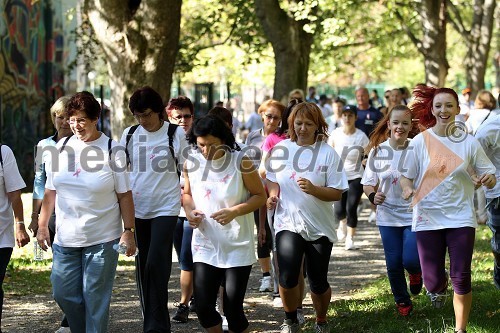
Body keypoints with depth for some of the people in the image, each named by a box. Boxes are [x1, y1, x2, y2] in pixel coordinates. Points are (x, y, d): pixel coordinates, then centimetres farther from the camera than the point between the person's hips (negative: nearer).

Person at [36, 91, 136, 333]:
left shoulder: (112, 150, -4)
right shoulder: (61, 148, 5)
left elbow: (124, 195, -3)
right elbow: (50, 191, 11)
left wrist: (128, 231, -8)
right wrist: (42, 226, 7)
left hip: (102, 239, -4)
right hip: (65, 238, 4)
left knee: (95, 296, -1)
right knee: (63, 293, 5)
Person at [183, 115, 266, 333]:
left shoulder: (240, 162, -10)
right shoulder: (191, 163, -1)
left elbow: (260, 196, -4)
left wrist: (234, 211, -20)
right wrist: (190, 211, -7)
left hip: (238, 247, -3)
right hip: (205, 245, 3)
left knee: (233, 309, -4)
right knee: (203, 308, -4)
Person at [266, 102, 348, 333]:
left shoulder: (328, 153, -5)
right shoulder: (281, 149, 2)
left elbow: (337, 193, -7)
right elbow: (271, 180, 14)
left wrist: (313, 189, -24)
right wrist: (272, 194, -7)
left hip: (320, 227, 0)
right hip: (288, 224, 1)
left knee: (318, 282, 5)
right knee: (287, 278, -18)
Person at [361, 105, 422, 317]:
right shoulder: (377, 151, -2)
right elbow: (368, 182, 5)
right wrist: (372, 195, -15)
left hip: (414, 215, -2)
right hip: (388, 216, 2)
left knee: (410, 260, -13)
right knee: (394, 264, 7)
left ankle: (416, 273, 25)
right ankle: (402, 301, 32)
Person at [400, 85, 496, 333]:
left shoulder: (469, 143, -1)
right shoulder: (420, 142, -2)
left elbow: (489, 178, 3)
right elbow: (406, 176, 3)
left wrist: (489, 179, -21)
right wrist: (407, 189, -19)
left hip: (461, 218, 0)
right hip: (428, 218, 0)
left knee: (461, 280, -2)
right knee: (432, 281, 1)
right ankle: (439, 288, 39)